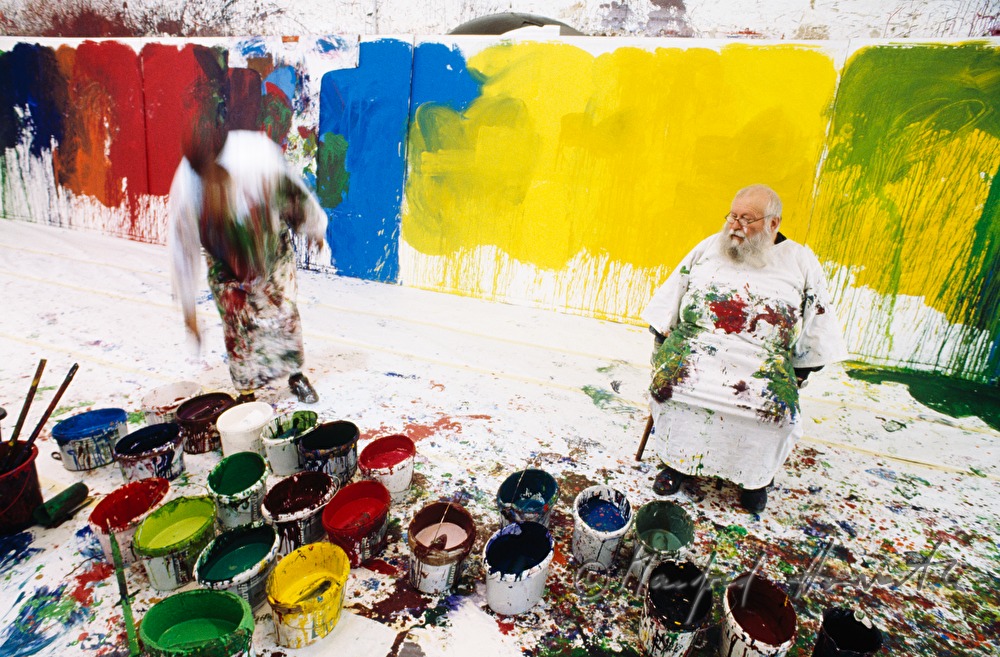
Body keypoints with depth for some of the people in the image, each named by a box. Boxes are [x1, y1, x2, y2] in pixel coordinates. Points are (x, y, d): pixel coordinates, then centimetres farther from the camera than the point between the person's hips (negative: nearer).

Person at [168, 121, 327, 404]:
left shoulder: (259, 152, -29)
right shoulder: (185, 189, -29)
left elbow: (294, 191, -10)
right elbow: (183, 250, -21)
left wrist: (313, 227, 5)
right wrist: (188, 310, -17)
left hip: (272, 251, 1)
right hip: (228, 264, 0)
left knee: (285, 312, 4)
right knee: (237, 323, 1)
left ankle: (296, 374, 26)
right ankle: (246, 391, 20)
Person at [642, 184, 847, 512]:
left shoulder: (801, 261, 12)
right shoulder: (710, 246, 14)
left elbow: (819, 327, 13)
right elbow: (671, 295, 14)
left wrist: (800, 374, 5)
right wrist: (663, 339, 4)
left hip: (764, 358, 0)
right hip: (696, 342, 1)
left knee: (776, 405, -26)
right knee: (669, 380, -27)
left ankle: (756, 474, 5)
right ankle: (677, 459, -4)